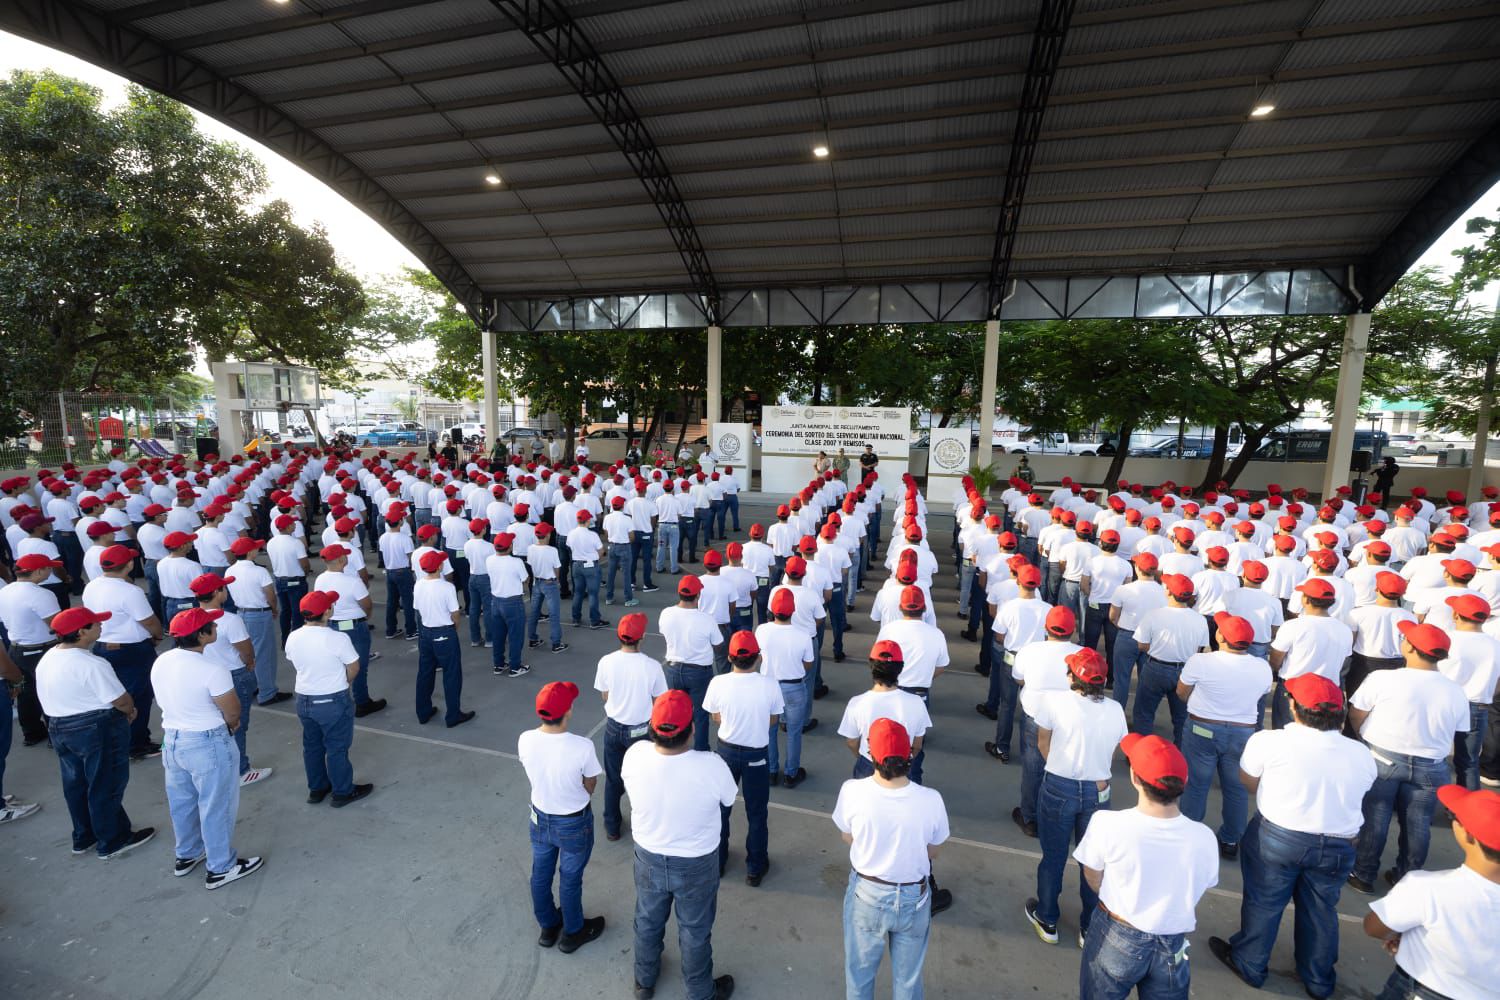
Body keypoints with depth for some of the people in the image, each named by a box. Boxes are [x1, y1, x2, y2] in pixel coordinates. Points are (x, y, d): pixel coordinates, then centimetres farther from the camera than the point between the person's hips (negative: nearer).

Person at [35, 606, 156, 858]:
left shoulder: (47, 658, 3)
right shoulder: (92, 664, -25)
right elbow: (121, 700, -20)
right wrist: (130, 712, 2)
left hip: (58, 727, 9)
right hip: (98, 730, -9)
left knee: (75, 784, 21)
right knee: (105, 786, 5)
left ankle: (83, 837, 36)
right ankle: (111, 842, 19)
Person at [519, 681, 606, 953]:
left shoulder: (525, 740, -23)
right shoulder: (582, 747, -34)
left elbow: (534, 774, -3)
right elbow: (590, 785, -15)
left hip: (540, 818, 4)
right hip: (574, 823, -3)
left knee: (540, 876, 27)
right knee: (570, 879, 21)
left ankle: (548, 927, 50)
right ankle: (572, 933, 44)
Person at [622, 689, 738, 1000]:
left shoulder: (634, 755, -27)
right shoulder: (712, 766, -35)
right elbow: (728, 800, -12)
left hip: (648, 858, 3)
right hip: (696, 865, -2)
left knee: (647, 922, 30)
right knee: (695, 932, 24)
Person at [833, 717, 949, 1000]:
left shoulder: (852, 791, -27)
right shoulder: (931, 800, -26)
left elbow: (848, 838, -7)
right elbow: (932, 852, -7)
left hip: (866, 894, 0)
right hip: (913, 898, 1)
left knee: (859, 971, 27)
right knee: (908, 977, 27)